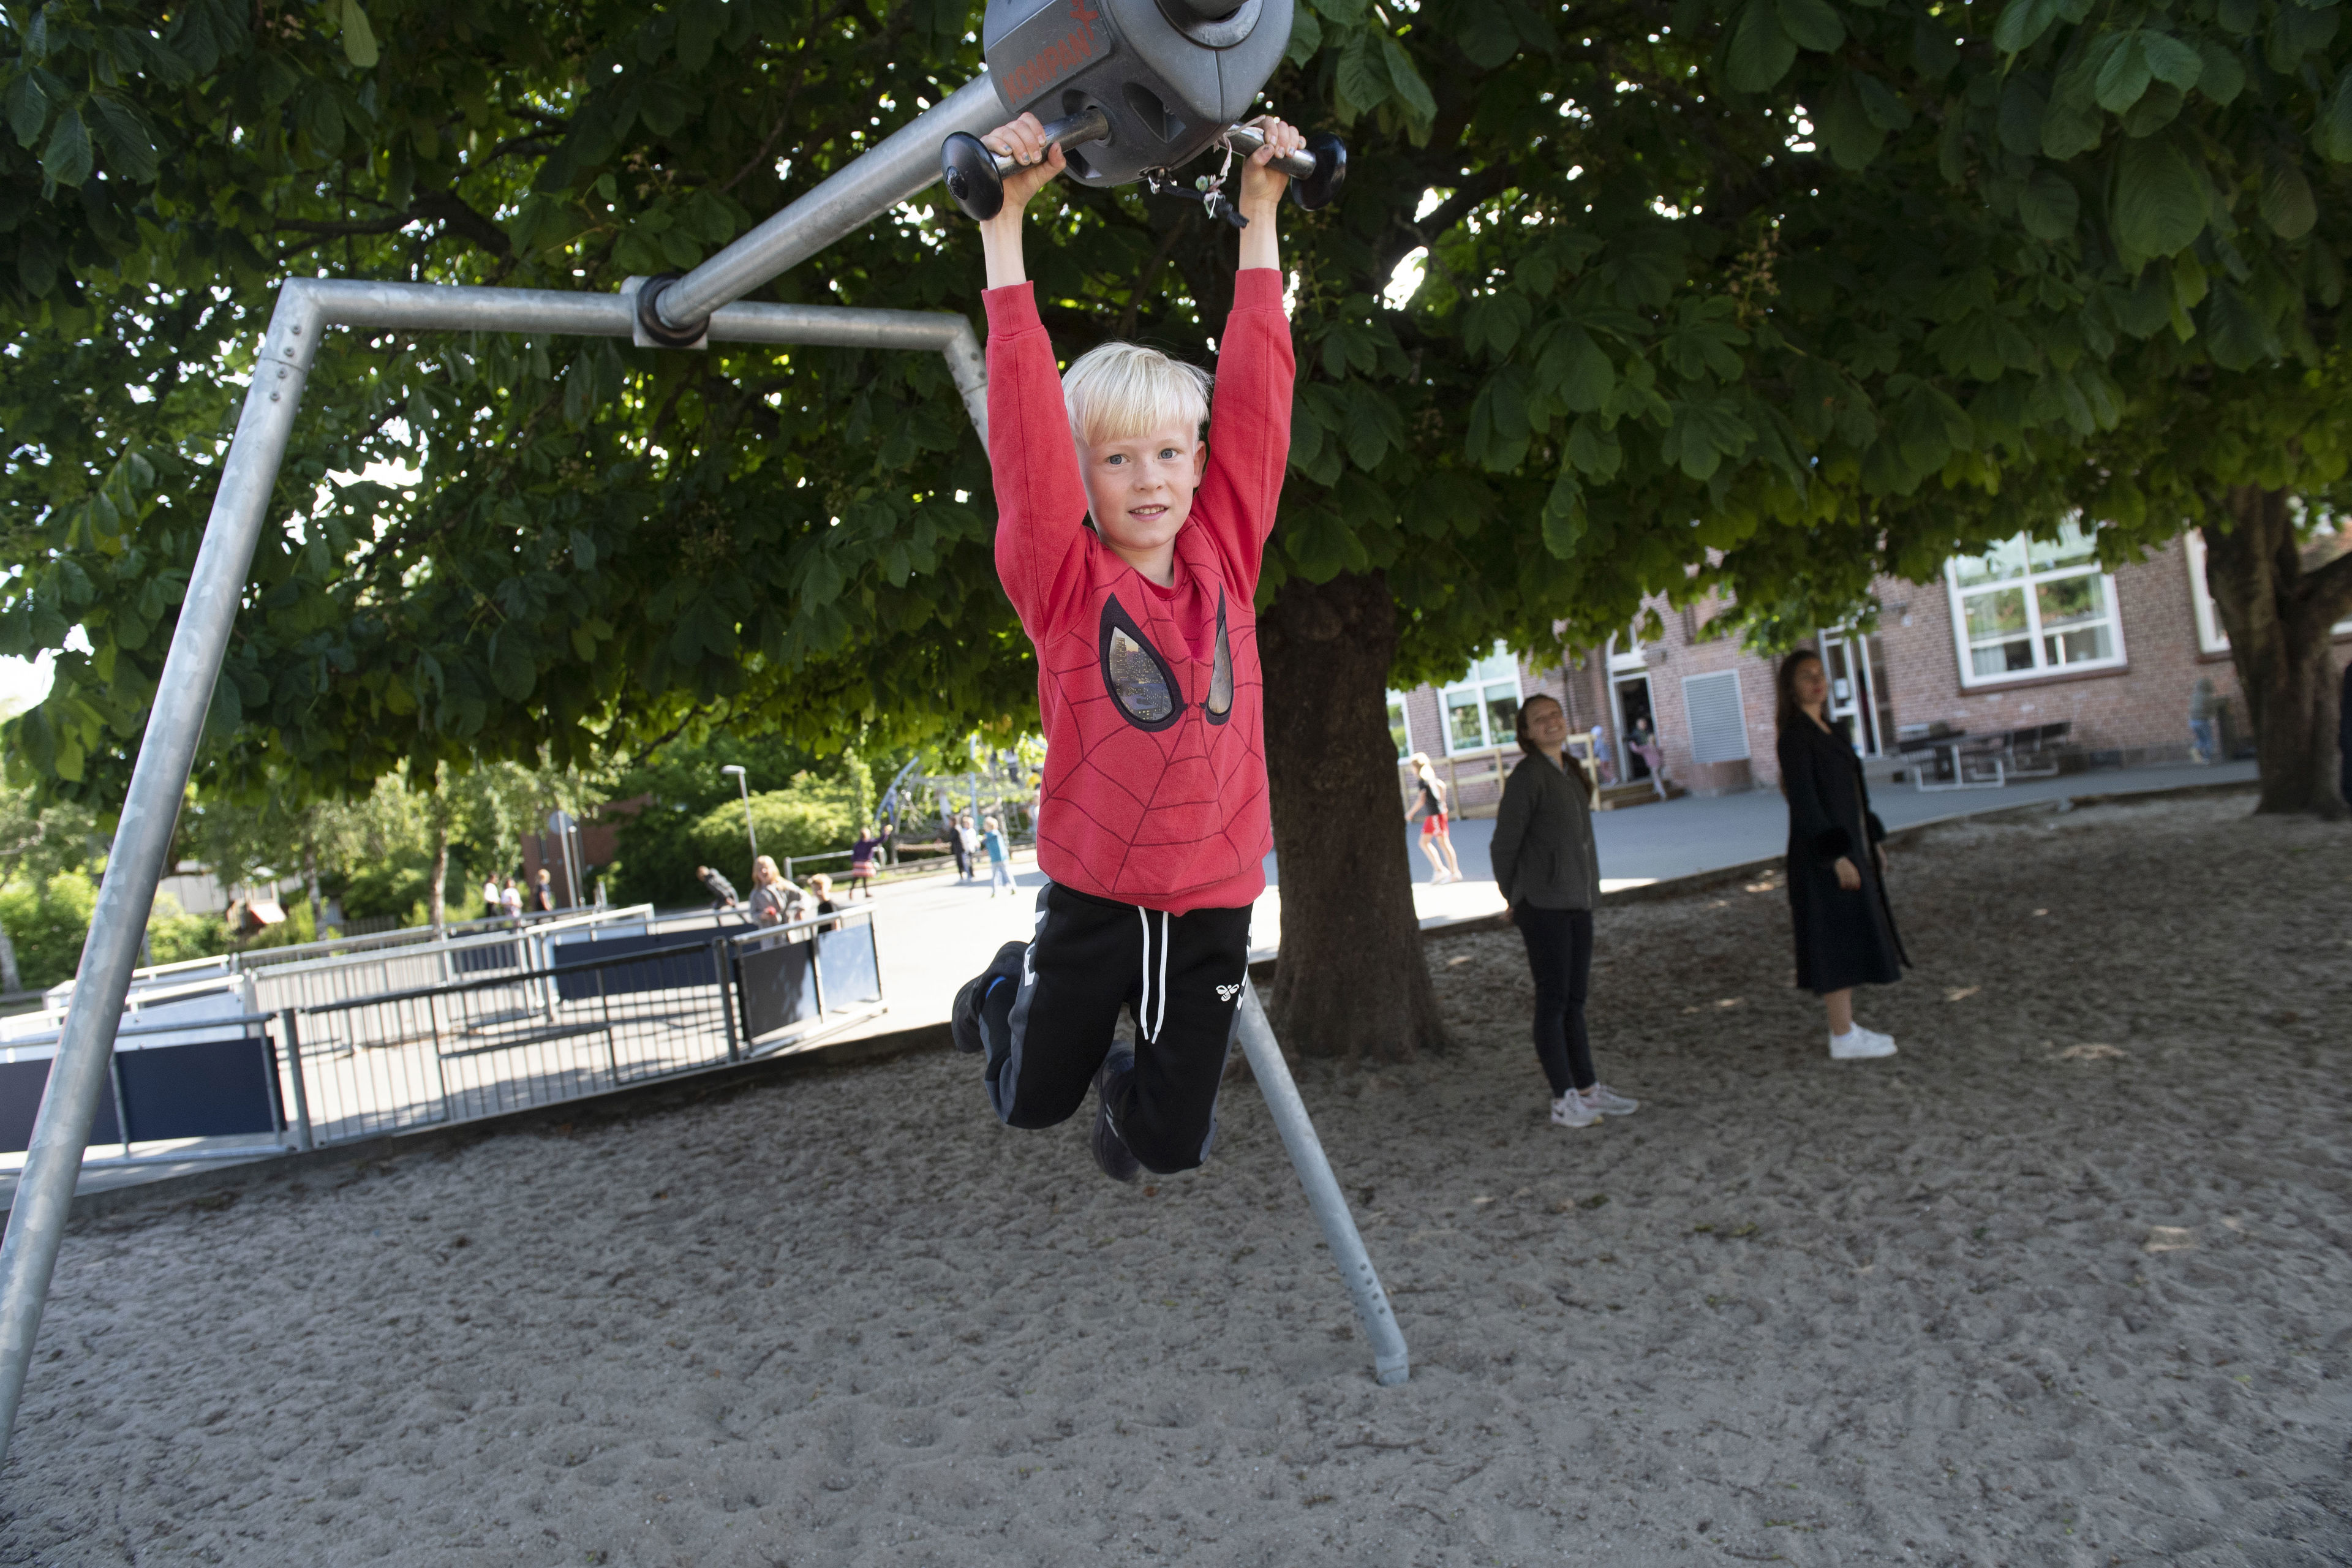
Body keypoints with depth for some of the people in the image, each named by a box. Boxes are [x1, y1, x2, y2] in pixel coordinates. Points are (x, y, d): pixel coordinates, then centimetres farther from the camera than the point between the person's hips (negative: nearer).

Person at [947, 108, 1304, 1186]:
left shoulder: (1226, 557, -2)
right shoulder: (1062, 580, -12)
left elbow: (1253, 396, -2)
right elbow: (1027, 419, -21)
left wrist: (1261, 217, 0)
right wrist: (1004, 223, -23)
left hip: (1211, 903, 3)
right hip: (1092, 899, -2)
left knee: (1177, 1143, 11)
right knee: (1032, 1103, 18)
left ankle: (1129, 1091, 45)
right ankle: (1009, 992, 49)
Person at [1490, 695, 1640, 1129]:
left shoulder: (1570, 770, 13)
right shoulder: (1527, 776, -12)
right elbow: (1504, 845, -10)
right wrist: (1516, 902, 1)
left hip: (1577, 901, 8)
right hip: (1544, 905, -7)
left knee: (1575, 999, 13)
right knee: (1553, 1001, -1)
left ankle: (1588, 1088, 21)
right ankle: (1564, 1099, 5)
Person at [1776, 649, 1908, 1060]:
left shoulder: (1828, 730, 13)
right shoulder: (1794, 735, -15)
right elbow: (1803, 800, -20)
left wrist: (1873, 840, 19)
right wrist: (1836, 855, -24)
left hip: (1846, 842, 9)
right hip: (1822, 850, -9)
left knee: (1849, 939, 13)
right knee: (1837, 940, -5)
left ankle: (1845, 1027, 20)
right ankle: (1843, 1037, 2)